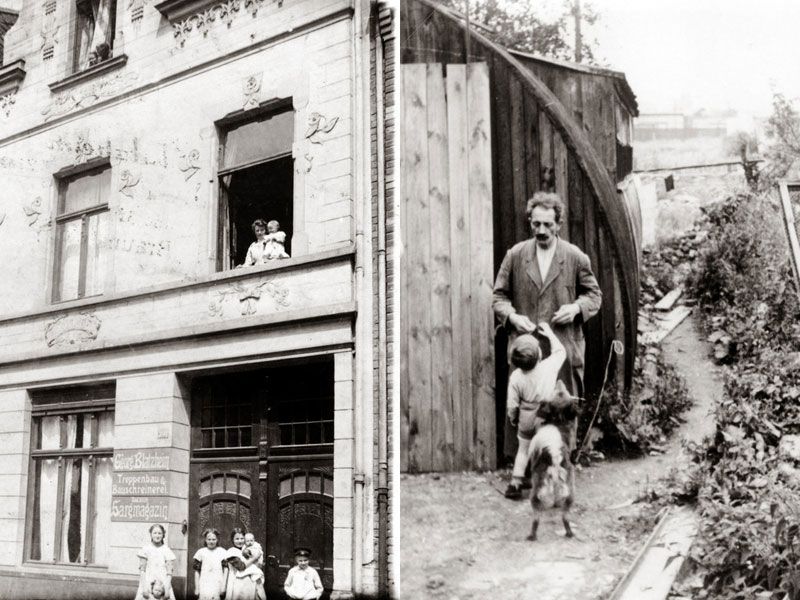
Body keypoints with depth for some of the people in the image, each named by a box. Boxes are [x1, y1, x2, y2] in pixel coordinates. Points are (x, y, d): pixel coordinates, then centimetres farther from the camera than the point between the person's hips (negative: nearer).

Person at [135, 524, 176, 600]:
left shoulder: (167, 551, 5)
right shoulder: (145, 549, 3)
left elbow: (169, 573, 2)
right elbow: (142, 570, 1)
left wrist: (167, 589, -8)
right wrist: (144, 587, -8)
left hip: (163, 585, 0)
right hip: (147, 583, 0)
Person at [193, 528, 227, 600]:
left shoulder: (222, 552, 5)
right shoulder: (201, 552, 6)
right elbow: (197, 572, 9)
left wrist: (223, 586, 1)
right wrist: (196, 588, 7)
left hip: (217, 585, 0)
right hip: (204, 585, 0)